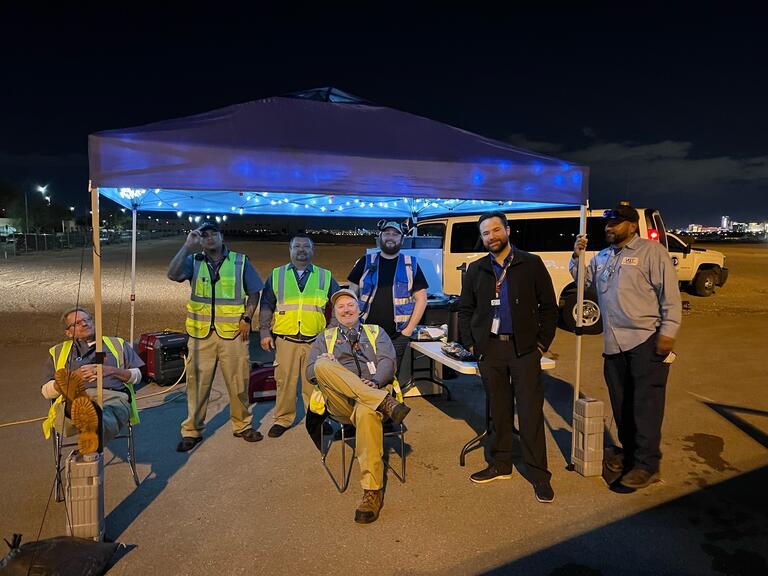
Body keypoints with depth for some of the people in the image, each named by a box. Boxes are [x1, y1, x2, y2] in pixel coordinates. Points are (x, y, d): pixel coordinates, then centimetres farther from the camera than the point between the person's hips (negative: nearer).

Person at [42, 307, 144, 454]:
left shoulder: (117, 344, 31)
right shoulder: (58, 352, 32)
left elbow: (137, 376, 20)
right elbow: (46, 391, 20)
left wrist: (112, 370, 1)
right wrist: (74, 377, 1)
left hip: (113, 396, -1)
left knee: (109, 416, -41)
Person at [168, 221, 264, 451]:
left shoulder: (240, 261, 6)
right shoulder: (193, 261, 7)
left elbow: (254, 292, 6)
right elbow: (172, 274, -12)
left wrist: (247, 318, -5)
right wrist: (187, 246, -12)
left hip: (233, 333, 0)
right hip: (201, 333, 1)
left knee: (238, 382, 7)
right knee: (197, 382, 4)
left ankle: (242, 425, 23)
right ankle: (192, 431, 17)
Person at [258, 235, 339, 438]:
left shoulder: (325, 277, 12)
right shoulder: (277, 275, 12)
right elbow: (266, 306, 10)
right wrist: (265, 332, 0)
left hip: (316, 340, 0)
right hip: (286, 340, 0)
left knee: (314, 383, 3)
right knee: (285, 381, 3)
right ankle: (283, 419, 17)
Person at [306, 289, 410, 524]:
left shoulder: (376, 332, 24)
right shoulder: (325, 338, 27)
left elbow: (387, 361, 6)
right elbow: (310, 372, 15)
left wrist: (374, 382, -15)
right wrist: (323, 366, -9)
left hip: (374, 390, -1)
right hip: (340, 401, 1)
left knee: (367, 412, -40)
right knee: (323, 364, -30)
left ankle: (373, 492, -35)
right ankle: (384, 402, -37)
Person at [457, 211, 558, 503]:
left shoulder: (531, 264, 3)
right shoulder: (476, 270, 11)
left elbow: (548, 307, 3)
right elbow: (465, 309, 14)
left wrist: (542, 343, -3)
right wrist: (470, 343, 4)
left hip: (524, 347, -2)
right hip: (489, 348, 3)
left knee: (530, 410, -2)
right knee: (499, 409, 11)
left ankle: (538, 473, 8)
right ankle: (501, 464, 23)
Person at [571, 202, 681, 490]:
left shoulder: (651, 251, -6)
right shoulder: (602, 256, 16)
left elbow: (670, 294, -10)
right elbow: (583, 279, 24)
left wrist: (668, 332, -16)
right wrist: (577, 257, 5)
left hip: (646, 341, -7)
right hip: (614, 344, 7)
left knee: (646, 403, -4)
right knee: (621, 403, 15)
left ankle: (647, 464, 5)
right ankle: (630, 453, 30)